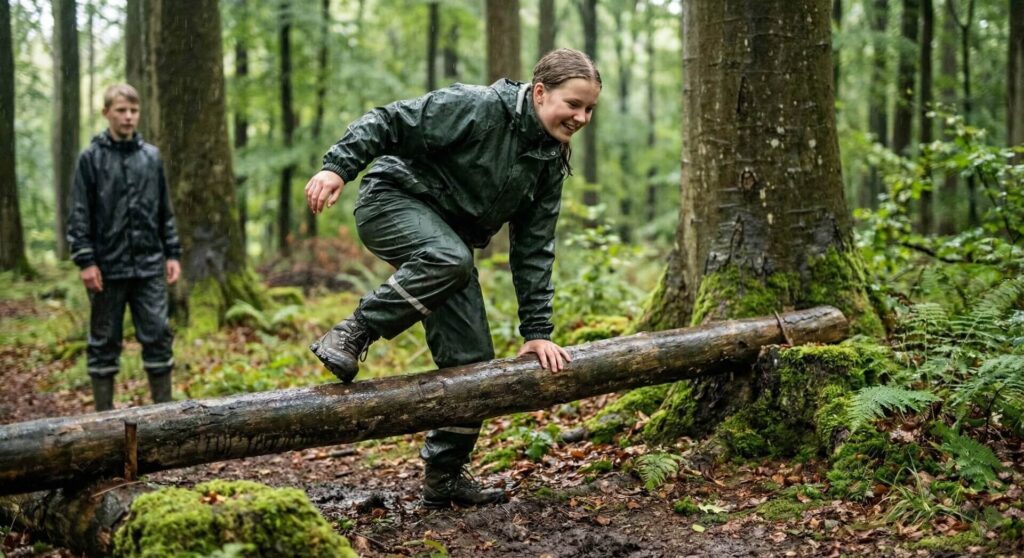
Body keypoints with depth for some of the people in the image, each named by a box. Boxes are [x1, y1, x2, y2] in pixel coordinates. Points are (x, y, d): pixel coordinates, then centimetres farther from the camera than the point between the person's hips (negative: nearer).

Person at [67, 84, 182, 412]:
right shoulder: (91, 158, -1)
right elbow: (79, 215, -3)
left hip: (149, 266, 3)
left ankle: (163, 407, 9)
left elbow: (165, 212, 13)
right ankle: (104, 413, 13)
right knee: (104, 340, 5)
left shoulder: (151, 156, 9)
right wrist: (85, 261, -10)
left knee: (158, 335, 1)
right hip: (108, 267, -2)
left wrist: (172, 254, 7)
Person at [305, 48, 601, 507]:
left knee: (472, 358, -2)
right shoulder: (478, 107, -17)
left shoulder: (550, 162, 5)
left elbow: (533, 249, 6)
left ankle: (445, 474, 12)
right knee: (449, 259, -41)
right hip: (394, 201, -7)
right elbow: (389, 121, -17)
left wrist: (537, 331, 1)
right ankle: (349, 337, -26)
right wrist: (339, 166, -30)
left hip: (450, 240, 7)